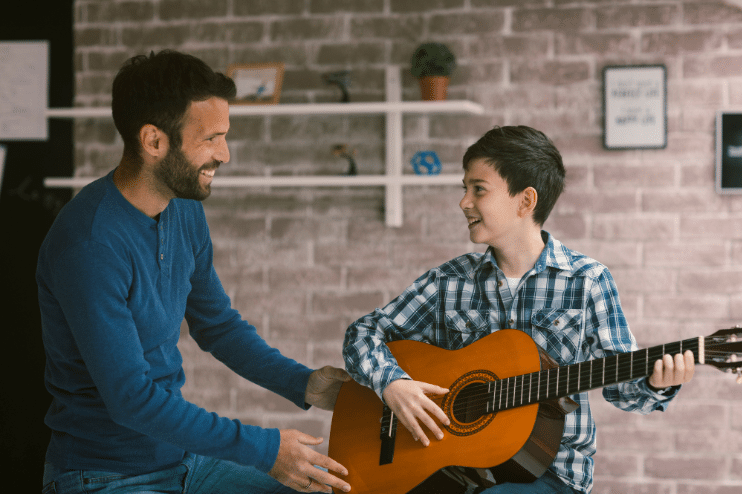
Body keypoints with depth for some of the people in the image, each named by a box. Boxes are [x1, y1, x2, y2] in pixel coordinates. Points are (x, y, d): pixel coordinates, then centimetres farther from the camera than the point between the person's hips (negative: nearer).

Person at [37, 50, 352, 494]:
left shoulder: (185, 210, 3)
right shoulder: (89, 245, -24)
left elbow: (217, 324, 16)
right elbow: (131, 397, -25)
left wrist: (303, 384, 3)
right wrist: (263, 449, -23)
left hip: (182, 456, 8)